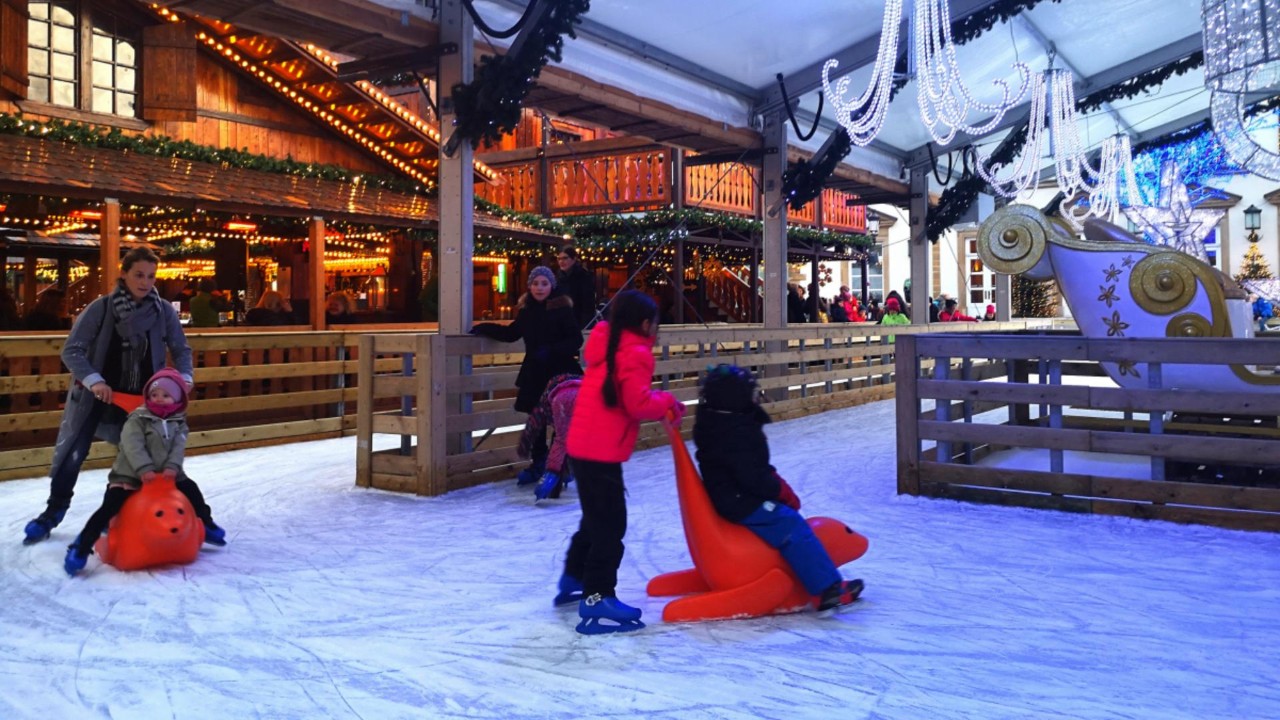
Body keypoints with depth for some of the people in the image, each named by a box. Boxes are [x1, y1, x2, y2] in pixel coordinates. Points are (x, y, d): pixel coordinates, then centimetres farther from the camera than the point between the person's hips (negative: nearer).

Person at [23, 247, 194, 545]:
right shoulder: (101, 307, -15)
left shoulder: (164, 311, -9)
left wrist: (184, 378, -16)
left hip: (140, 396, 2)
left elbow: (181, 350, 2)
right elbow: (71, 350, -15)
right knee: (73, 454, 4)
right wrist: (93, 380, -29)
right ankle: (53, 513, 22)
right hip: (98, 393, -1)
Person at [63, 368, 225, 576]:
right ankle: (81, 547, -10)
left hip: (165, 475, 4)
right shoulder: (137, 419, -7)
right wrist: (144, 469, -33)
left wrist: (172, 467, -26)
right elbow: (133, 446, -20)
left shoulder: (179, 423, 6)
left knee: (190, 488, 5)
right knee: (109, 507, -16)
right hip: (129, 476, -4)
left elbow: (178, 448, -7)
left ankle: (205, 525, 23)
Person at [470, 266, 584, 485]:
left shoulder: (563, 309, -10)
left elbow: (576, 340, -12)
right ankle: (538, 463, 23)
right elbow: (511, 333, 18)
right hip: (534, 373, 5)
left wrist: (551, 351, -23)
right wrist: (484, 328, 11)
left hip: (561, 374, -5)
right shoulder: (526, 310, 5)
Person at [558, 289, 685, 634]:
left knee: (596, 518, 23)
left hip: (584, 446, 10)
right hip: (601, 451, -10)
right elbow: (638, 403, -22)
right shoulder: (635, 353, -14)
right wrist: (667, 401, -4)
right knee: (610, 525, -6)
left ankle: (573, 579, 36)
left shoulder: (608, 345, 15)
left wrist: (659, 402, 7)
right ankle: (597, 600, -5)